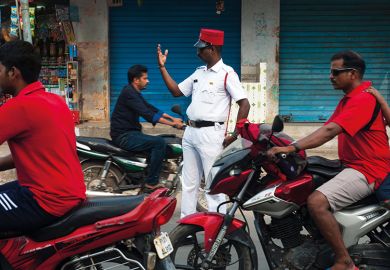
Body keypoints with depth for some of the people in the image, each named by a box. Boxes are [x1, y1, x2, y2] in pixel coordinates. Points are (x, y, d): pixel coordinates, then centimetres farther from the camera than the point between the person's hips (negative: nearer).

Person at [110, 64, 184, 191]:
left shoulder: (135, 92, 15)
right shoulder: (129, 93, -17)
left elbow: (151, 108, 16)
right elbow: (147, 114, -26)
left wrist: (173, 118, 6)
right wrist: (172, 124, -26)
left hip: (130, 133, 11)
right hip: (124, 136, -11)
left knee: (159, 142, 15)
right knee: (159, 142, -21)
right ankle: (151, 183, -16)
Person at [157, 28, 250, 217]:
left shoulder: (227, 74, -10)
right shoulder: (199, 72, 14)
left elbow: (244, 104, -15)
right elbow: (176, 91, 18)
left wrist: (235, 136, -17)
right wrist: (162, 67, 12)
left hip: (210, 134, -8)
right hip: (190, 132, 8)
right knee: (189, 182, 14)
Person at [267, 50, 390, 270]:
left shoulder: (363, 99, -18)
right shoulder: (348, 99, 19)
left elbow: (330, 131, -29)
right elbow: (326, 129, 15)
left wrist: (293, 147, -35)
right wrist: (297, 148, 5)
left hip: (367, 170, -11)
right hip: (351, 165, 11)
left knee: (317, 202, -29)